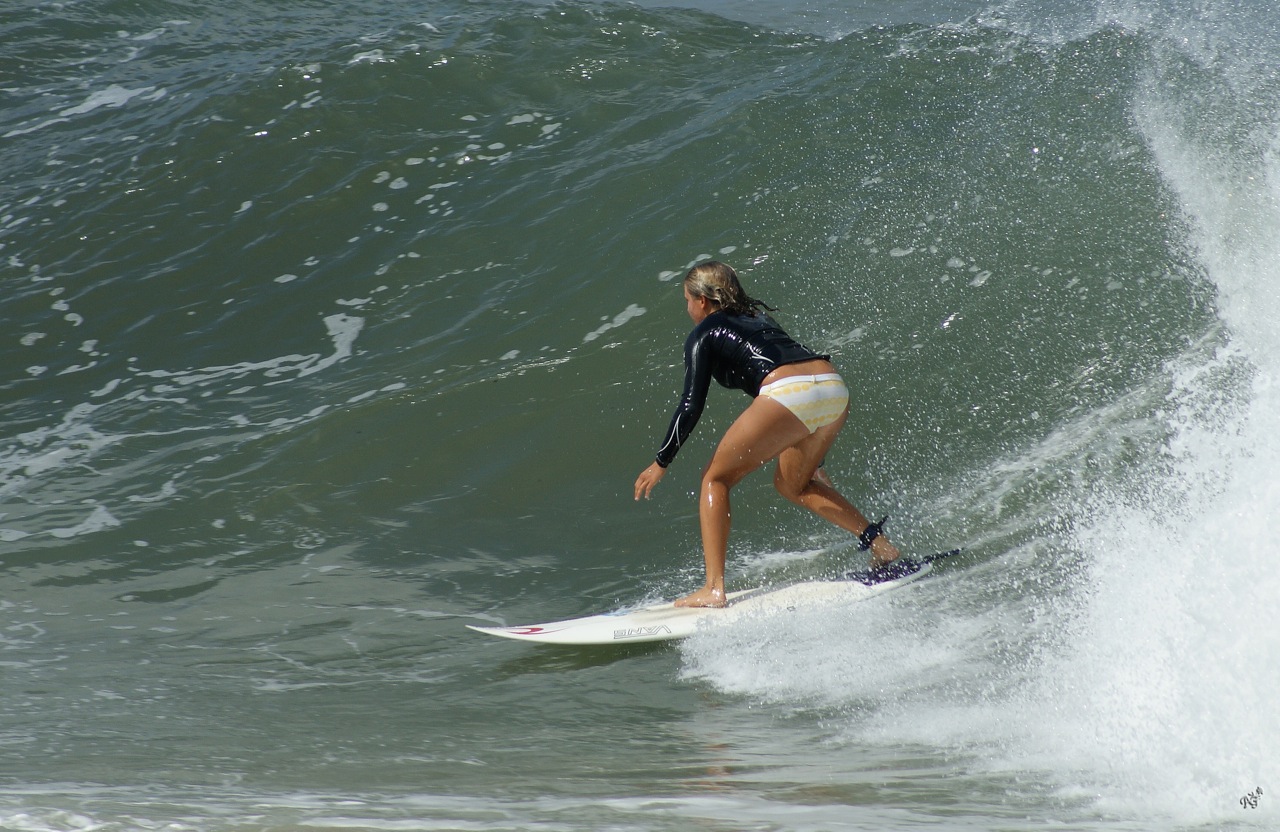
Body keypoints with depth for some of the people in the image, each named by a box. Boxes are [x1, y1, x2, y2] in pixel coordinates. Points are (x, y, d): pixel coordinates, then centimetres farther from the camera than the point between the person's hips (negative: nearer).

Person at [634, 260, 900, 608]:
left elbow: (692, 406, 6)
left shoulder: (704, 334, 15)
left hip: (789, 395, -7)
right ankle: (879, 542, 16)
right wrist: (810, 458, 46)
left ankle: (714, 589, -2)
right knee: (790, 484, 28)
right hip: (835, 386, 7)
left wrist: (661, 463, 15)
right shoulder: (759, 319, 35)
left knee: (716, 479, 10)